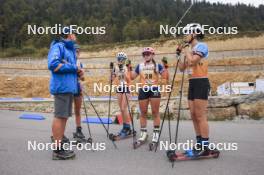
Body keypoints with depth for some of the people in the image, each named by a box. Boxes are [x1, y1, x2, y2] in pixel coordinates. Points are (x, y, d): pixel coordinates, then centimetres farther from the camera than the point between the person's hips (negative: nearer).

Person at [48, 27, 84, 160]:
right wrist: (74, 67, -14)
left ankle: (60, 146, 19)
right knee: (59, 117, -7)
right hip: (61, 87, -9)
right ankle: (57, 150, -2)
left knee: (64, 117, 11)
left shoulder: (70, 49, 21)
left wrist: (77, 72, 5)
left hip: (69, 87, 9)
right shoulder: (58, 46, -6)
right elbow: (52, 64, -19)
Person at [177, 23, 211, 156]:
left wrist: (186, 51, -6)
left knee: (201, 116, -9)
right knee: (194, 116, 9)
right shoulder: (190, 49, 18)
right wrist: (180, 53, 10)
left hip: (201, 83, -9)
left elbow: (192, 61, -23)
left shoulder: (201, 46, -7)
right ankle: (199, 144, 18)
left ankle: (205, 147, -2)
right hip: (192, 83, 9)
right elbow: (182, 68, 17)